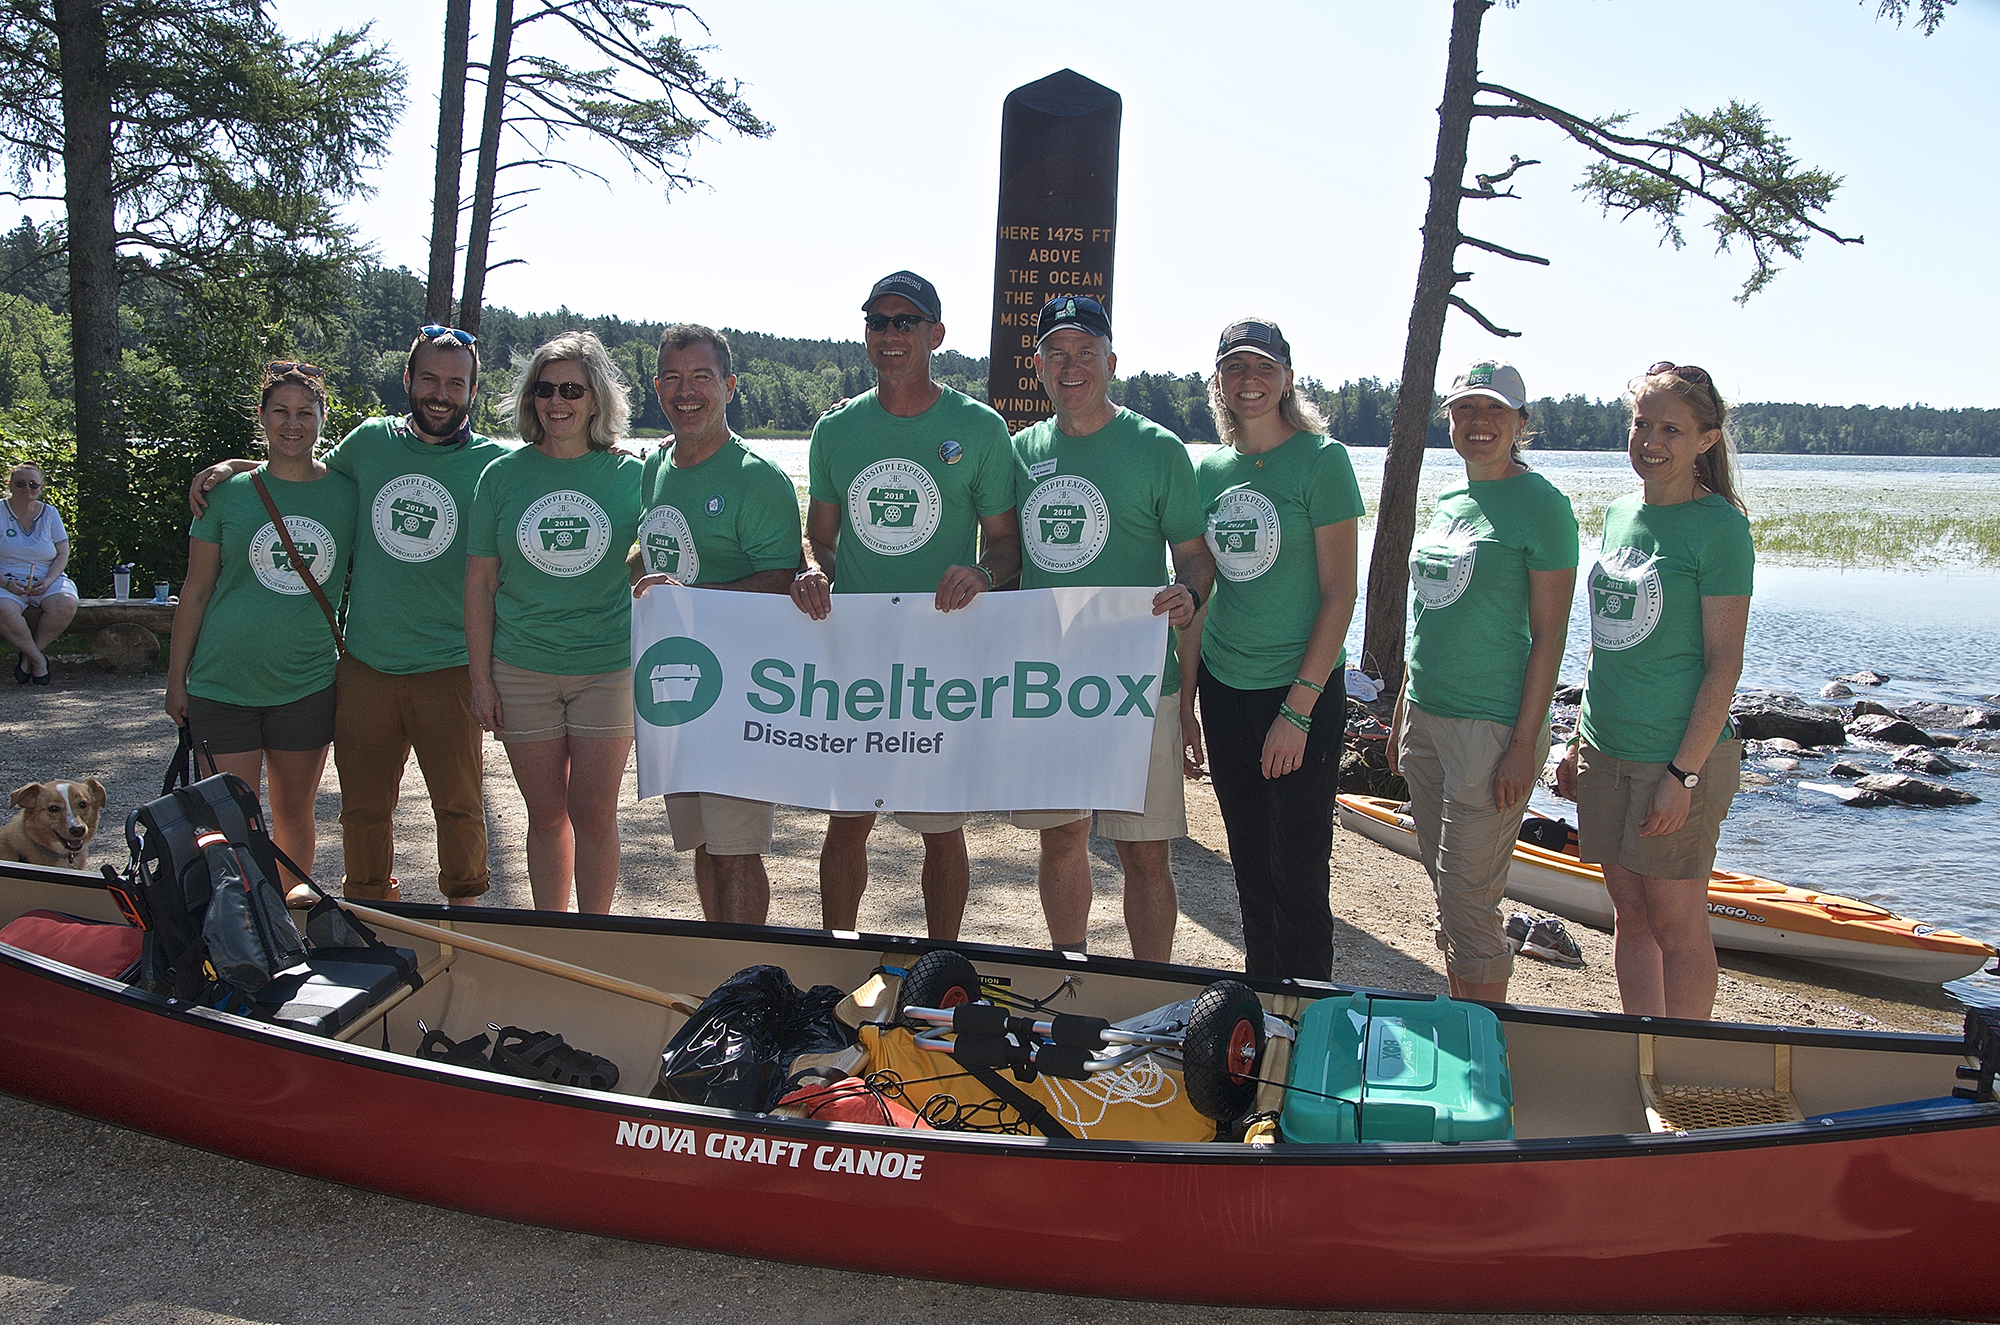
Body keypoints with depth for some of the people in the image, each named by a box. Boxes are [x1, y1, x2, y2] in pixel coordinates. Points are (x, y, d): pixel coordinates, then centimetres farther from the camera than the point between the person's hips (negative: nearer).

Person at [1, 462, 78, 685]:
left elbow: (63, 554, 7)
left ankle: (28, 657, -14)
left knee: (66, 604, -32)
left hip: (46, 581, 2)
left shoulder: (49, 513, 10)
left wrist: (47, 581, -11)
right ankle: (38, 659, -18)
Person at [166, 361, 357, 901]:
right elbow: (196, 590, 3)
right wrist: (177, 679, 3)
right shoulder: (229, 492, -1)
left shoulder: (347, 493, 1)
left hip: (308, 684, 1)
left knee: (295, 813, 13)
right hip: (223, 683, -1)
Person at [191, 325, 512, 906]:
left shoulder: (496, 462, -3)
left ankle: (464, 908, 24)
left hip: (449, 669, -2)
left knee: (458, 805, 6)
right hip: (365, 662, 3)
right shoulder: (370, 442, 5)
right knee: (363, 808, 12)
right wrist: (235, 465, 13)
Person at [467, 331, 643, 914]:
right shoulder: (502, 475, 2)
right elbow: (480, 583, 4)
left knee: (593, 814, 1)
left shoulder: (630, 474, -1)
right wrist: (480, 679, 1)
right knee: (546, 815, 10)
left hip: (608, 667, -1)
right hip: (521, 670, 1)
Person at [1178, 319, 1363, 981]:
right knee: (1251, 876, 15)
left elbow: (1339, 593, -12)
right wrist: (1184, 704, 8)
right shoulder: (1209, 469, 8)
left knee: (1299, 877, -1)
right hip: (1224, 692, 5)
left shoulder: (1321, 459, -8)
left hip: (1303, 693, -5)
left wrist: (1297, 710, -16)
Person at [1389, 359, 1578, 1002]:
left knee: (1468, 899, -4)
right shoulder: (1449, 501, 12)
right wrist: (1402, 715, 17)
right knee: (1445, 889, 14)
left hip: (1492, 725, -7)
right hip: (1425, 717, 7)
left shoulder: (1541, 505, -9)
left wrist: (1524, 745, -16)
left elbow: (1548, 635, -12)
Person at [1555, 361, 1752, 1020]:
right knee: (1630, 916, 12)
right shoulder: (1620, 513, 10)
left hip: (1677, 755, -6)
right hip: (1607, 751, 7)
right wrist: (1581, 742, 15)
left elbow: (1724, 663, -13)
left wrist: (1684, 772, -17)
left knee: (1676, 924, 2)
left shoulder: (1719, 526, -10)